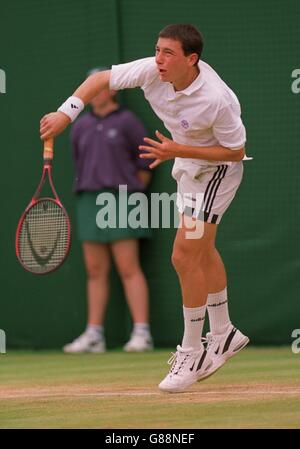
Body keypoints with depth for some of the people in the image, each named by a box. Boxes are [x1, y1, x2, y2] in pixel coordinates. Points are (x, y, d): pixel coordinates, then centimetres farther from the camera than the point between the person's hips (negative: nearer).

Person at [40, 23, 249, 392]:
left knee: (185, 255, -12)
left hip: (217, 168, -8)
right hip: (187, 162, 8)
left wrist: (177, 151, -31)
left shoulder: (215, 99, -36)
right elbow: (102, 78, -8)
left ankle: (191, 353, 0)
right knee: (201, 251, 19)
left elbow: (235, 151, -24)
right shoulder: (152, 71, -20)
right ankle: (223, 335, 35)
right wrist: (66, 113, -21)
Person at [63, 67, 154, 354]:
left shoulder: (126, 122, -2)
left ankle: (141, 333, -10)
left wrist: (131, 193, 2)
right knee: (95, 271, 5)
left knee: (128, 268, -9)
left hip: (120, 199, -5)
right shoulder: (81, 126, 12)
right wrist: (91, 194, 11)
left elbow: (145, 164, 1)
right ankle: (94, 335, 7)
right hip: (89, 200, 5)